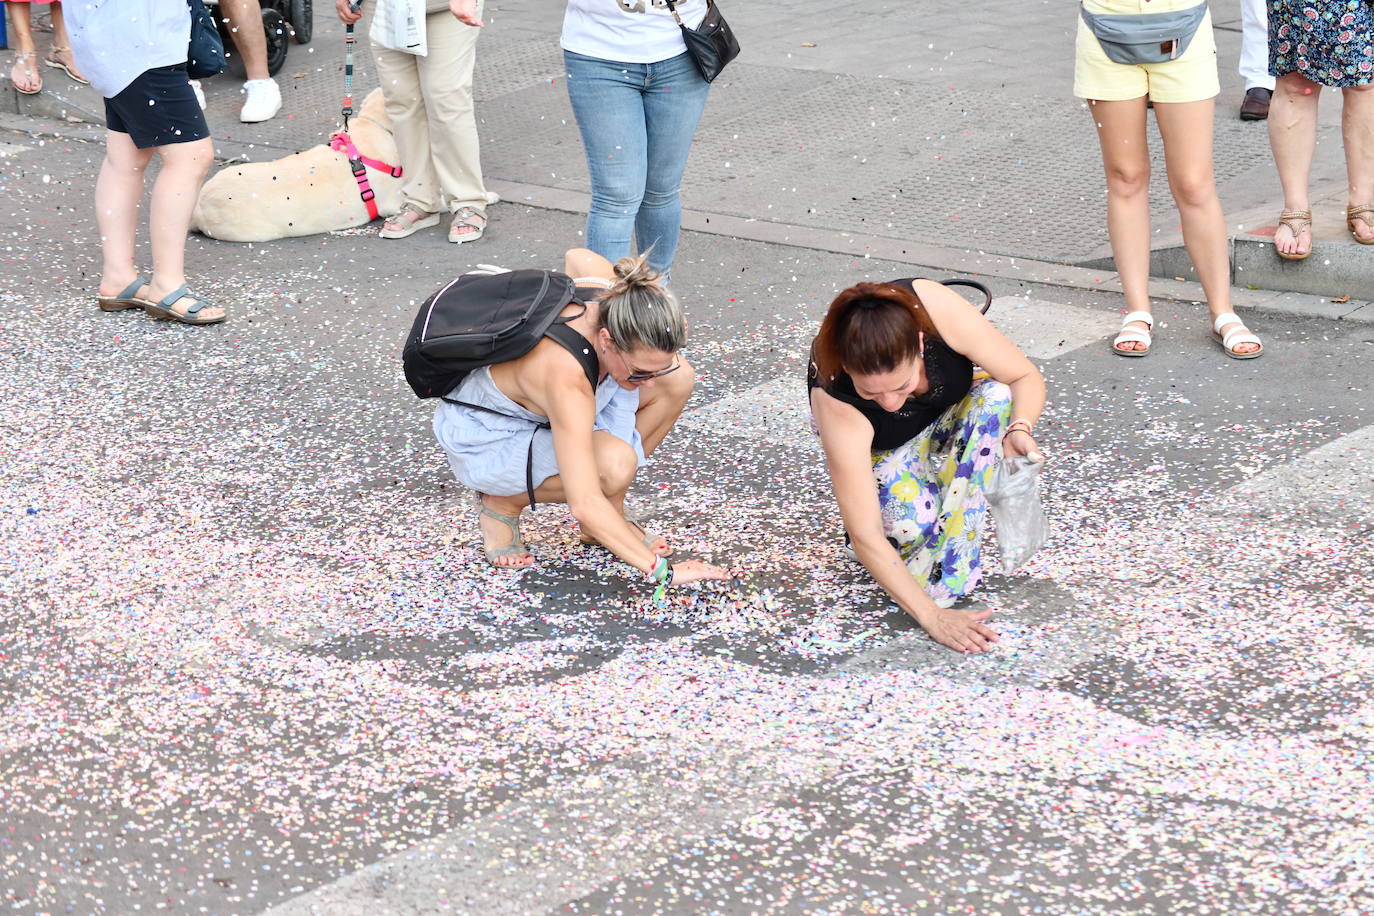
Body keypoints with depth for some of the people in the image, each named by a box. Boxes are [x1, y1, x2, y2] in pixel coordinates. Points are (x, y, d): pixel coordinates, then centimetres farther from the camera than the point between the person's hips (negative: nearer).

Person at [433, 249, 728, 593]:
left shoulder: (608, 291, -23)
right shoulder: (566, 374, -43)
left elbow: (578, 257, 5)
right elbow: (584, 506, -43)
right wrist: (661, 570, -41)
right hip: (485, 438, -8)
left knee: (678, 378, -11)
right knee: (614, 465, -35)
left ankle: (603, 524, 1)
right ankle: (502, 503, -5)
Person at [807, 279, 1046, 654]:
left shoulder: (938, 309, -37)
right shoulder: (835, 402, -39)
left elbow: (1026, 378, -22)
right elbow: (864, 536, -38)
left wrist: (1020, 429, -43)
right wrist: (932, 617, -42)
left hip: (948, 418, 3)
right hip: (884, 451, -3)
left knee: (997, 396, -31)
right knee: (910, 523, -34)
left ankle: (943, 576, -23)